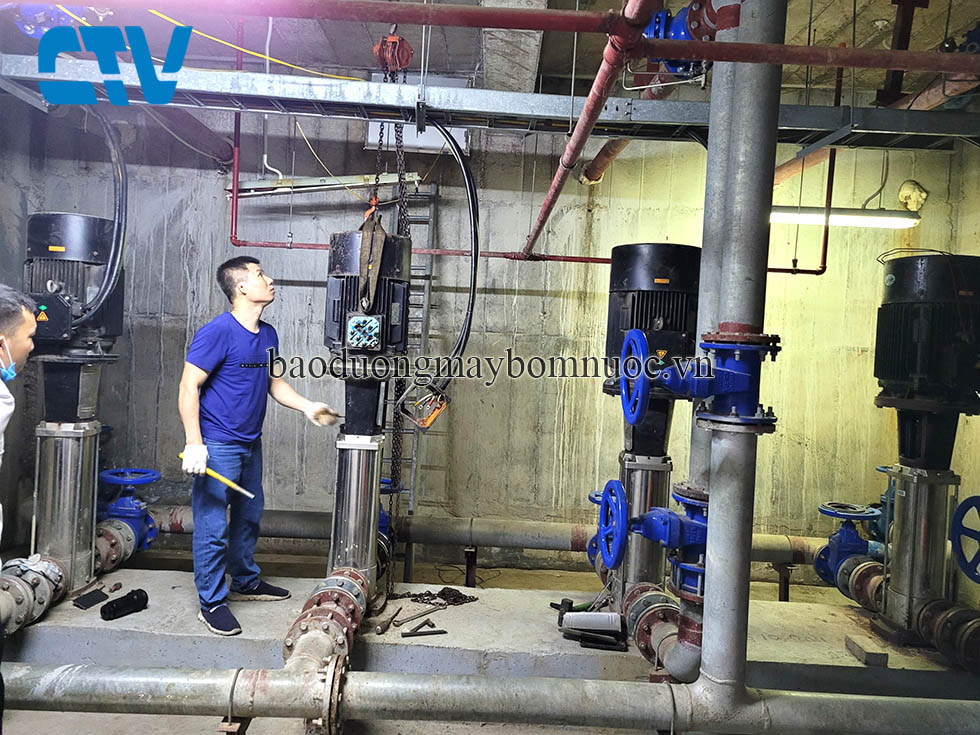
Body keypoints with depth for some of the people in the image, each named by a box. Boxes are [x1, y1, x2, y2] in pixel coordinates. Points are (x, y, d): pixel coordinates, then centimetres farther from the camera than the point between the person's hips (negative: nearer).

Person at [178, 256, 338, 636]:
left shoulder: (268, 334, 7)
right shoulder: (217, 331, -17)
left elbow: (275, 383, 17)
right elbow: (188, 388, -17)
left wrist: (307, 406, 2)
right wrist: (194, 444, -21)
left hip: (250, 443, 8)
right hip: (217, 446, -8)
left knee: (249, 515, 20)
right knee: (213, 526, 0)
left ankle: (245, 581, 38)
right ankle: (211, 602, 15)